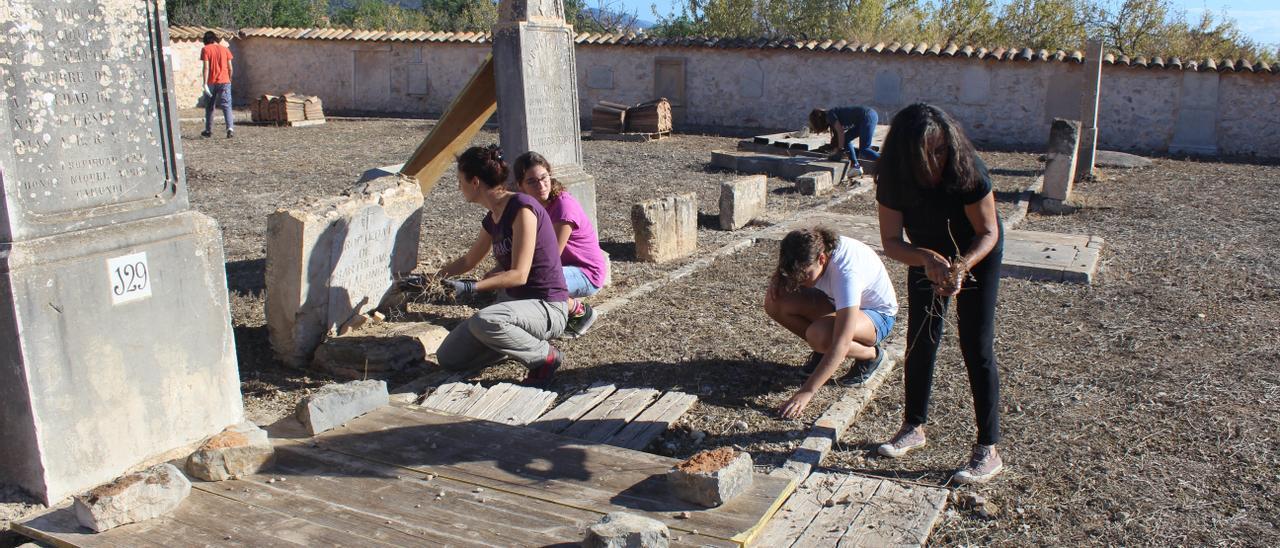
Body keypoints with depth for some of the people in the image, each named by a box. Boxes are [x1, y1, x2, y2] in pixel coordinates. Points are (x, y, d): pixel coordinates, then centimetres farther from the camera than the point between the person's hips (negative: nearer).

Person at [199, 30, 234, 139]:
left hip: (211, 82, -1)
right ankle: (230, 128, -23)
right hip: (224, 81, 1)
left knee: (209, 107, 12)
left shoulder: (206, 49, -2)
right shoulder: (224, 49, 7)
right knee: (226, 106, -3)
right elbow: (230, 68, 6)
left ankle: (208, 131, 19)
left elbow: (206, 67, -10)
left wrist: (205, 83, -11)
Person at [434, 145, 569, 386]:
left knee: (483, 322, -37)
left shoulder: (521, 208, -18)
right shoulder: (492, 219, 7)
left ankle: (545, 356, -11)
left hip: (547, 308, -8)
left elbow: (519, 274, -22)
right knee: (448, 358, -2)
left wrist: (471, 287, -28)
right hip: (513, 301, 8)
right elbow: (468, 261, 26)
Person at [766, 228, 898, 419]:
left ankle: (870, 354, -6)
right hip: (836, 303, 7)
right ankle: (824, 352, 3)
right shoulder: (809, 252, -21)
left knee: (819, 335, -38)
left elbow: (841, 345, -43)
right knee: (775, 302, -19)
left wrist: (806, 393, -46)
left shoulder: (847, 272, -39)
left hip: (876, 315, -6)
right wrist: (778, 278, -20)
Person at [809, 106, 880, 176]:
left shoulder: (829, 115, -5)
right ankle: (856, 167, 11)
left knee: (864, 149, -13)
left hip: (868, 116, -10)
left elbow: (840, 132, -12)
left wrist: (840, 150, -6)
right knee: (845, 139, 12)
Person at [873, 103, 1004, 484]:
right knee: (920, 341, 5)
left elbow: (989, 232, -22)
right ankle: (914, 427, 23)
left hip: (977, 255, -3)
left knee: (977, 348, -8)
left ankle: (988, 451, -2)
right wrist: (926, 259, -39)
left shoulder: (968, 172, -33)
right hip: (926, 256, 3)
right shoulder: (894, 181, -25)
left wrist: (962, 266, -40)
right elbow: (891, 241, -20)